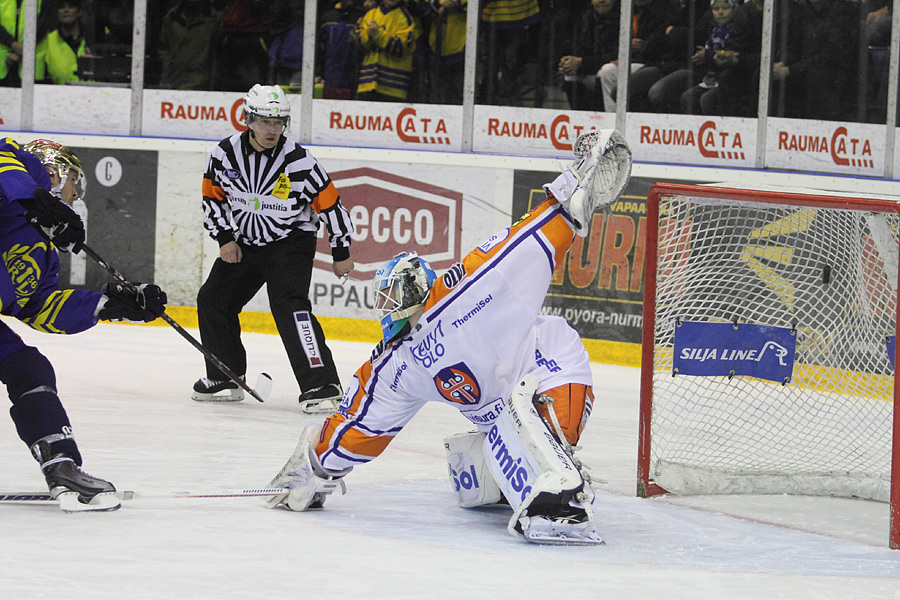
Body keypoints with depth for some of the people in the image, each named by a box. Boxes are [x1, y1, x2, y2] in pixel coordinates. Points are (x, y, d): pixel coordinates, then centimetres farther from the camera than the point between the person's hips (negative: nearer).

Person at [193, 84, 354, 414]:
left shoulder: (298, 161, -21)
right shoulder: (226, 153, -9)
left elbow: (330, 203, -12)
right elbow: (213, 195, 6)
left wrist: (341, 253, -7)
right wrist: (225, 238, -3)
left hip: (292, 241, -6)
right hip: (245, 242, 6)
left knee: (289, 305, -24)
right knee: (213, 300, 6)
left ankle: (321, 386, -29)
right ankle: (224, 380, 22)